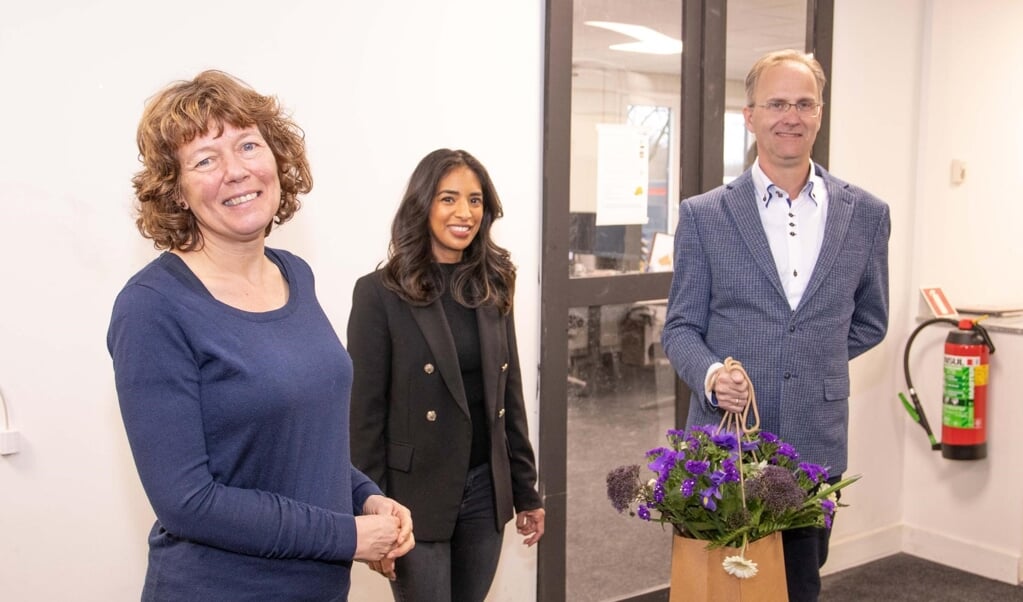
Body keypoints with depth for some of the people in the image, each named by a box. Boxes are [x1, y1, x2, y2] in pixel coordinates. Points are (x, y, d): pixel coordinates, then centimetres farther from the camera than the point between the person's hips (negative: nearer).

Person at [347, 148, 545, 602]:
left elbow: (510, 396, 10)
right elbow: (365, 411, -9)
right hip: (417, 494, -5)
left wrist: (526, 491, 11)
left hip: (486, 490, 5)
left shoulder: (493, 288, 7)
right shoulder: (380, 292, -9)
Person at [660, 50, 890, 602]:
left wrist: (811, 363, 8)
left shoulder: (866, 214, 3)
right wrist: (711, 374, -19)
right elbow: (680, 327, -1)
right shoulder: (703, 215, -2)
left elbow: (869, 322, 16)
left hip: (816, 446, 2)